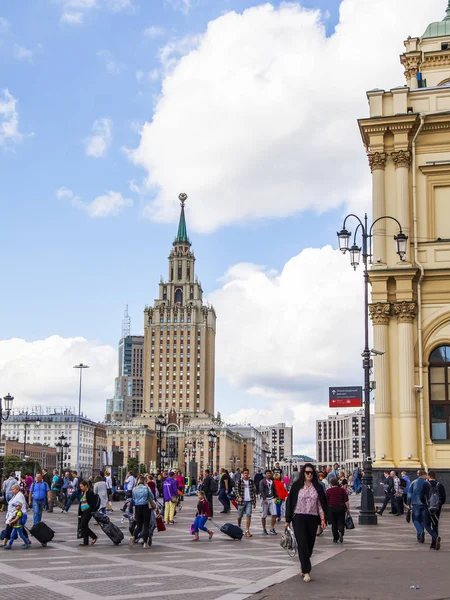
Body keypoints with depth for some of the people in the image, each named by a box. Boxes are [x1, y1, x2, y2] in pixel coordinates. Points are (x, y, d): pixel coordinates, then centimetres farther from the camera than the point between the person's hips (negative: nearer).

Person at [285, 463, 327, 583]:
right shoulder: (297, 486, 1)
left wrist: (323, 519, 0)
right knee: (303, 544, -10)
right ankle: (306, 572, -11)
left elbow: (321, 505, 9)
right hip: (299, 518, -3)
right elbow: (290, 502, 3)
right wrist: (288, 520, 1)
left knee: (310, 545, 5)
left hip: (312, 519, 3)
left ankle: (304, 569, 18)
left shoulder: (318, 488, 7)